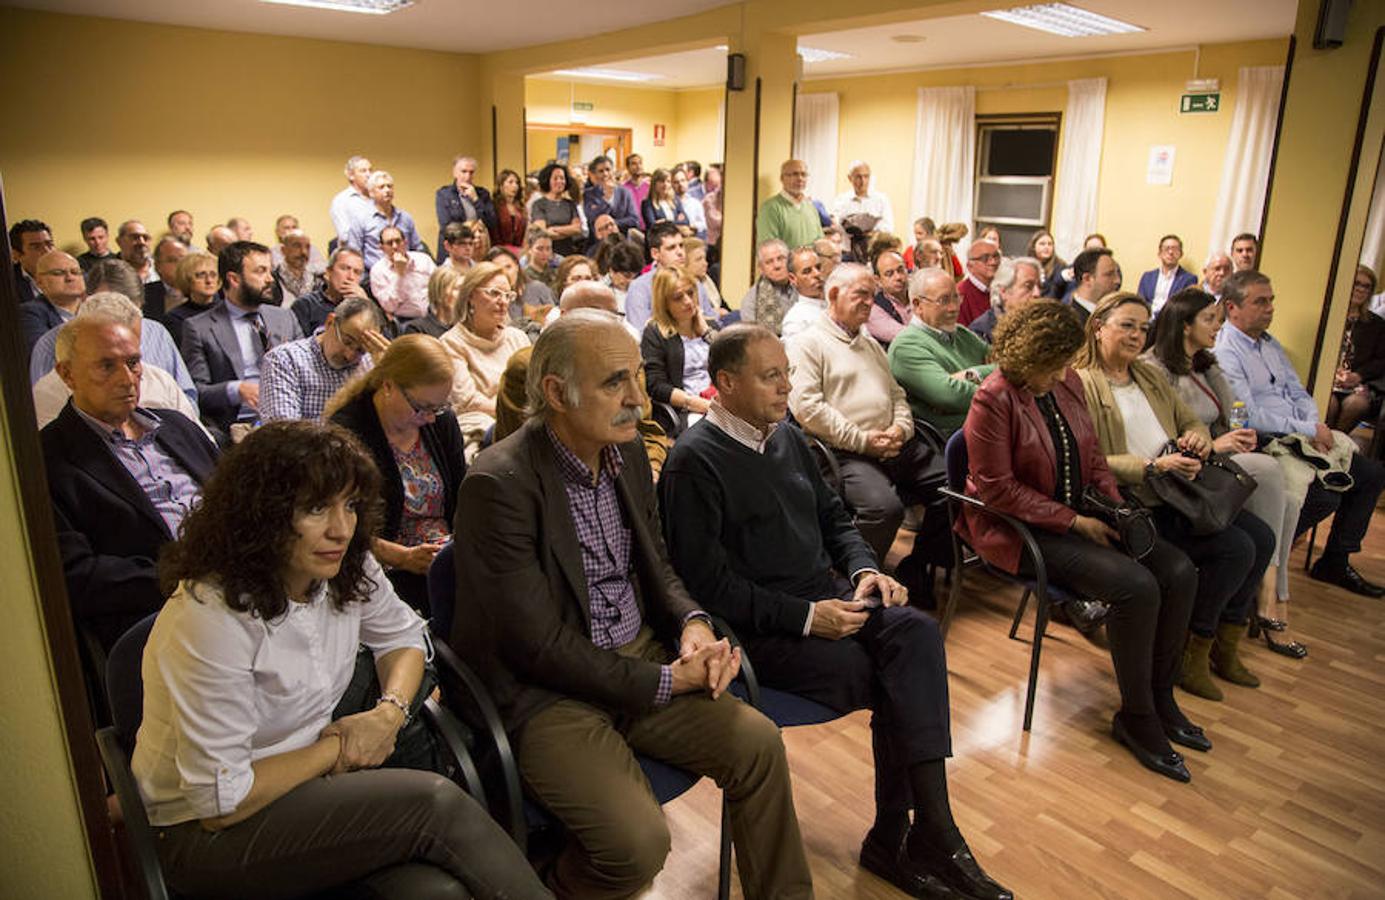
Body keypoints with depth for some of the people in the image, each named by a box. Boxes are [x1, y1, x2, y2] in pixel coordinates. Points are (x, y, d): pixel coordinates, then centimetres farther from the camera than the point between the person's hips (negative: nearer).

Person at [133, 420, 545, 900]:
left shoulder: (346, 570, -6)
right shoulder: (213, 619, -25)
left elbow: (403, 634, 11)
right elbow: (220, 801, -21)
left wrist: (390, 712, -8)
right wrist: (340, 750, -11)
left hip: (310, 784, 5)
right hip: (206, 833, -5)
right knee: (438, 803, -23)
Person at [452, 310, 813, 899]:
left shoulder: (626, 451, 2)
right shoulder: (498, 486, -22)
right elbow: (538, 646, -20)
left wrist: (692, 621, -7)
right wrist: (663, 682, -16)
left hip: (640, 657, 7)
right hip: (545, 691, -7)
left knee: (758, 743, -6)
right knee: (638, 842, -21)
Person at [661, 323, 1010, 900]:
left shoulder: (786, 437, 13)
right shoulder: (693, 462, -12)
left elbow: (833, 517, 22)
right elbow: (707, 582, -16)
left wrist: (864, 569, 1)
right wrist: (805, 616, -19)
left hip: (825, 594, 7)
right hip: (759, 628, -7)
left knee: (916, 632, -21)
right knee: (898, 684, -20)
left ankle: (896, 838, -18)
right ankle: (927, 836, 0)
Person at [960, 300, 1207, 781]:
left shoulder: (1068, 382, 6)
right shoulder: (993, 399, -17)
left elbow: (1093, 456, 17)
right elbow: (996, 489, -18)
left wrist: (1116, 505, -1)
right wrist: (1074, 521, -18)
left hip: (1081, 515, 8)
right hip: (1020, 529, -8)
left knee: (1180, 571, -6)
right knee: (1135, 586, -24)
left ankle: (1160, 698, 10)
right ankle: (1136, 719, -5)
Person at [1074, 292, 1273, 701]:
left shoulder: (1150, 376, 20)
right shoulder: (1080, 384, -9)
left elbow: (1191, 422, 24)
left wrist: (1199, 437, -1)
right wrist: (1153, 466, -24)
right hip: (1133, 502, -9)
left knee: (1262, 537, -5)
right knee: (1235, 548, -19)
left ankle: (1224, 647, 11)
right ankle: (1191, 654, -1)